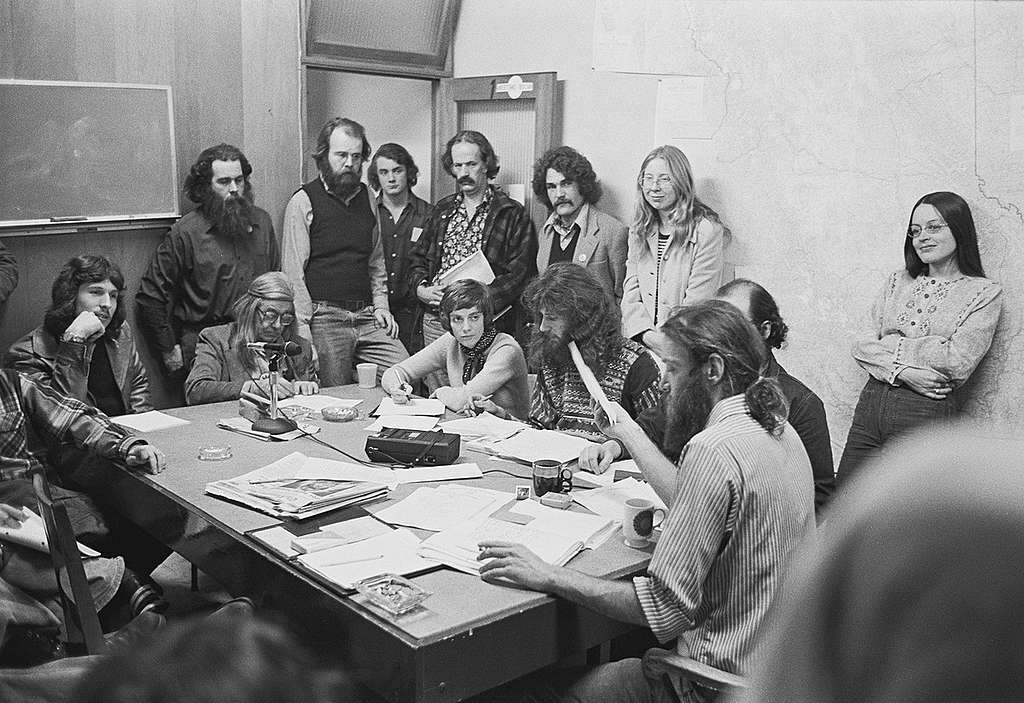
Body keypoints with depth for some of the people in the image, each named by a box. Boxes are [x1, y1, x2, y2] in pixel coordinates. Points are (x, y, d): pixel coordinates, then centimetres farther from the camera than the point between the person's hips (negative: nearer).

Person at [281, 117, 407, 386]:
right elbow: (293, 273, -6)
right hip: (324, 317, -5)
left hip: (367, 317, 5)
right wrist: (303, 329, -13)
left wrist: (380, 305, 10)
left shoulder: (367, 198, 15)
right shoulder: (303, 202, -2)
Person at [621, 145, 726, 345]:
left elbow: (697, 302, -9)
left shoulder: (708, 229, -6)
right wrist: (645, 333, -7)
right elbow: (630, 291, 9)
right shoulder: (640, 230, 13)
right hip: (640, 342, 4)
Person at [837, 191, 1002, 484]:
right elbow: (862, 347, 4)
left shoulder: (985, 292, 1)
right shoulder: (898, 282, 13)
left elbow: (958, 361, -12)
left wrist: (890, 344, -5)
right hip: (870, 406, 4)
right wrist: (903, 371, -14)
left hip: (929, 416, -4)